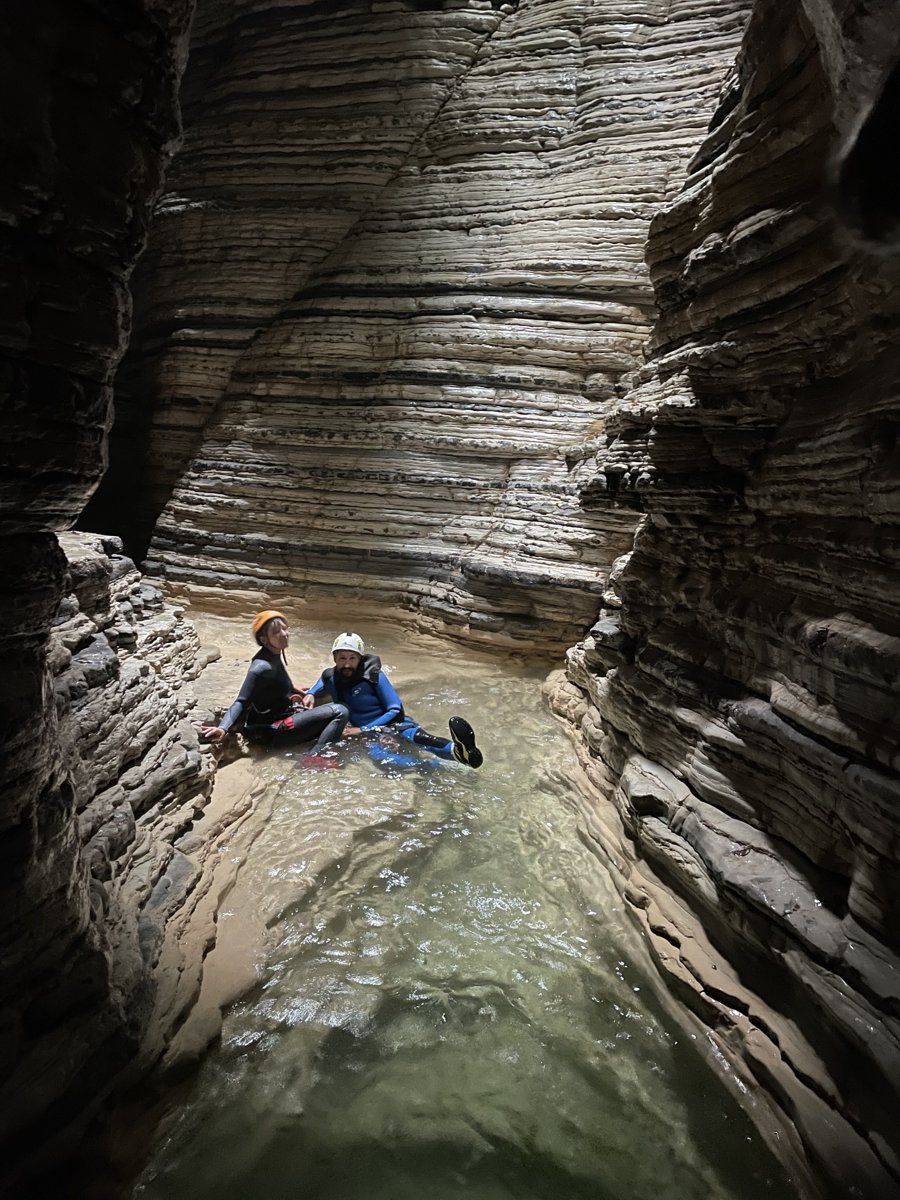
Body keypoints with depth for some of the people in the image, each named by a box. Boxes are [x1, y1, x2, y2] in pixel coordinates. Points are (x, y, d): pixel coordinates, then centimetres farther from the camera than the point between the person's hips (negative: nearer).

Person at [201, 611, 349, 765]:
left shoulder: (276, 655, 2)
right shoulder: (262, 666, -26)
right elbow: (241, 702, -32)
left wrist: (292, 689, 30)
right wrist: (223, 728, -47)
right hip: (271, 729, -10)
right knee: (340, 712, -20)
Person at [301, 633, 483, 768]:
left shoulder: (374, 676, -7)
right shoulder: (330, 678, 4)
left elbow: (395, 710, -8)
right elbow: (317, 688, 29)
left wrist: (363, 730, -17)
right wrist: (310, 694, 3)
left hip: (392, 723, 0)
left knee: (410, 734, -39)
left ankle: (457, 750, -69)